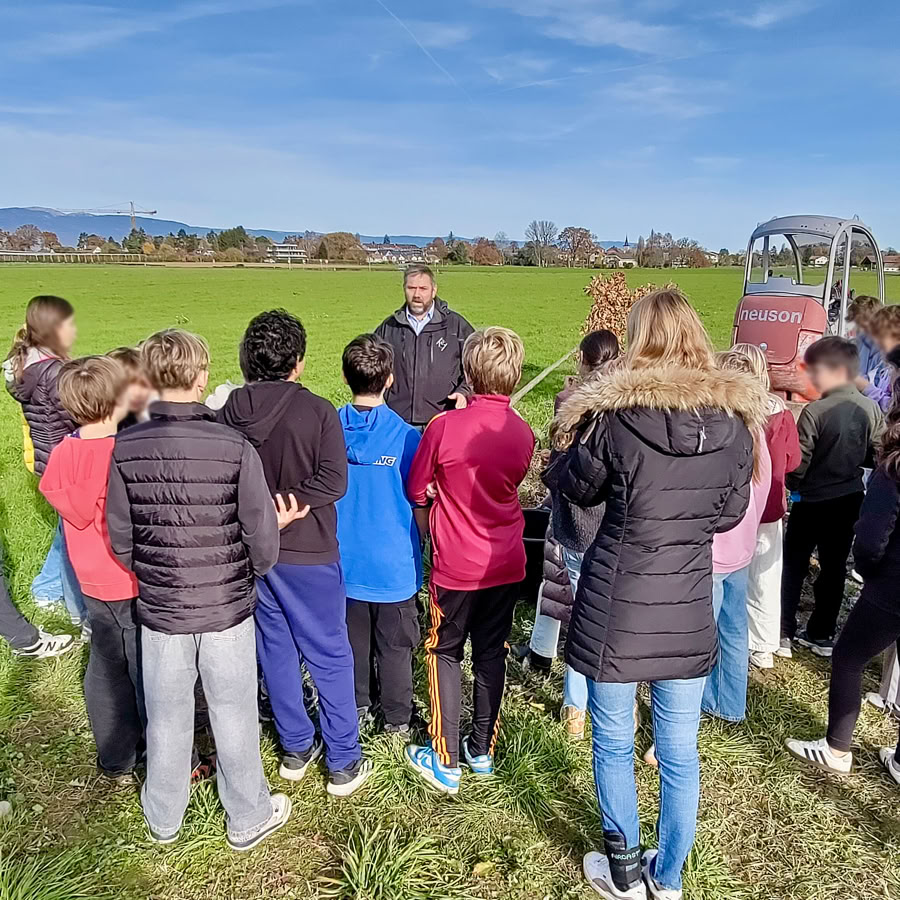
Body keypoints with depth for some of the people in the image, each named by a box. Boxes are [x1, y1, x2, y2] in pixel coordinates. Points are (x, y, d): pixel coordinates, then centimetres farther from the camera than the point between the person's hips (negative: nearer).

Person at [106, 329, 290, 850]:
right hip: (227, 610, -2)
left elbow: (120, 541, -3)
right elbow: (264, 548, -15)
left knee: (167, 717, 21)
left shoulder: (125, 449, -11)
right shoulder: (236, 448, -20)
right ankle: (249, 818, 36)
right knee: (233, 715, 16)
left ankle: (163, 819, 44)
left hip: (159, 611, 3)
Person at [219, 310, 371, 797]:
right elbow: (333, 480, -22)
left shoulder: (229, 411, -4)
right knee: (330, 656, 10)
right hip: (308, 554, -4)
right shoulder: (316, 411, -16)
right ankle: (344, 763, 20)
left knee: (276, 650, 19)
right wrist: (282, 507, -16)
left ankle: (296, 749, 33)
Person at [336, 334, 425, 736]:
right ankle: (397, 720, 28)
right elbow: (420, 507, -10)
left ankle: (356, 707, 39)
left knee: (352, 638, 22)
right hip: (393, 564, -3)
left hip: (343, 562, 3)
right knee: (394, 646, 13)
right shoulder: (405, 436, -18)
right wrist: (419, 550, 9)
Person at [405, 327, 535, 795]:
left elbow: (417, 490, -5)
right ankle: (482, 751, 31)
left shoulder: (444, 426, -18)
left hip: (457, 566, -4)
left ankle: (445, 761, 19)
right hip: (506, 564, 4)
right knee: (491, 654, 17)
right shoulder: (523, 433, -6)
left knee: (445, 653, 13)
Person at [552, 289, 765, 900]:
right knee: (680, 751, 18)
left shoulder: (615, 413, -15)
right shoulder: (736, 418, -6)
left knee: (614, 742, 17)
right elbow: (731, 511, 7)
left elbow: (577, 488, 1)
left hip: (617, 603, -3)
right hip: (690, 606, 3)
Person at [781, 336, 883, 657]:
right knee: (834, 566, 13)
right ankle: (822, 634, 21)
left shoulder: (815, 411, -21)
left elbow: (798, 462, -18)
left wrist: (793, 486, 1)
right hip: (850, 499, 5)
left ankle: (783, 627, 18)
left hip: (813, 500, -5)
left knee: (794, 563, 11)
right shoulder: (871, 409, -4)